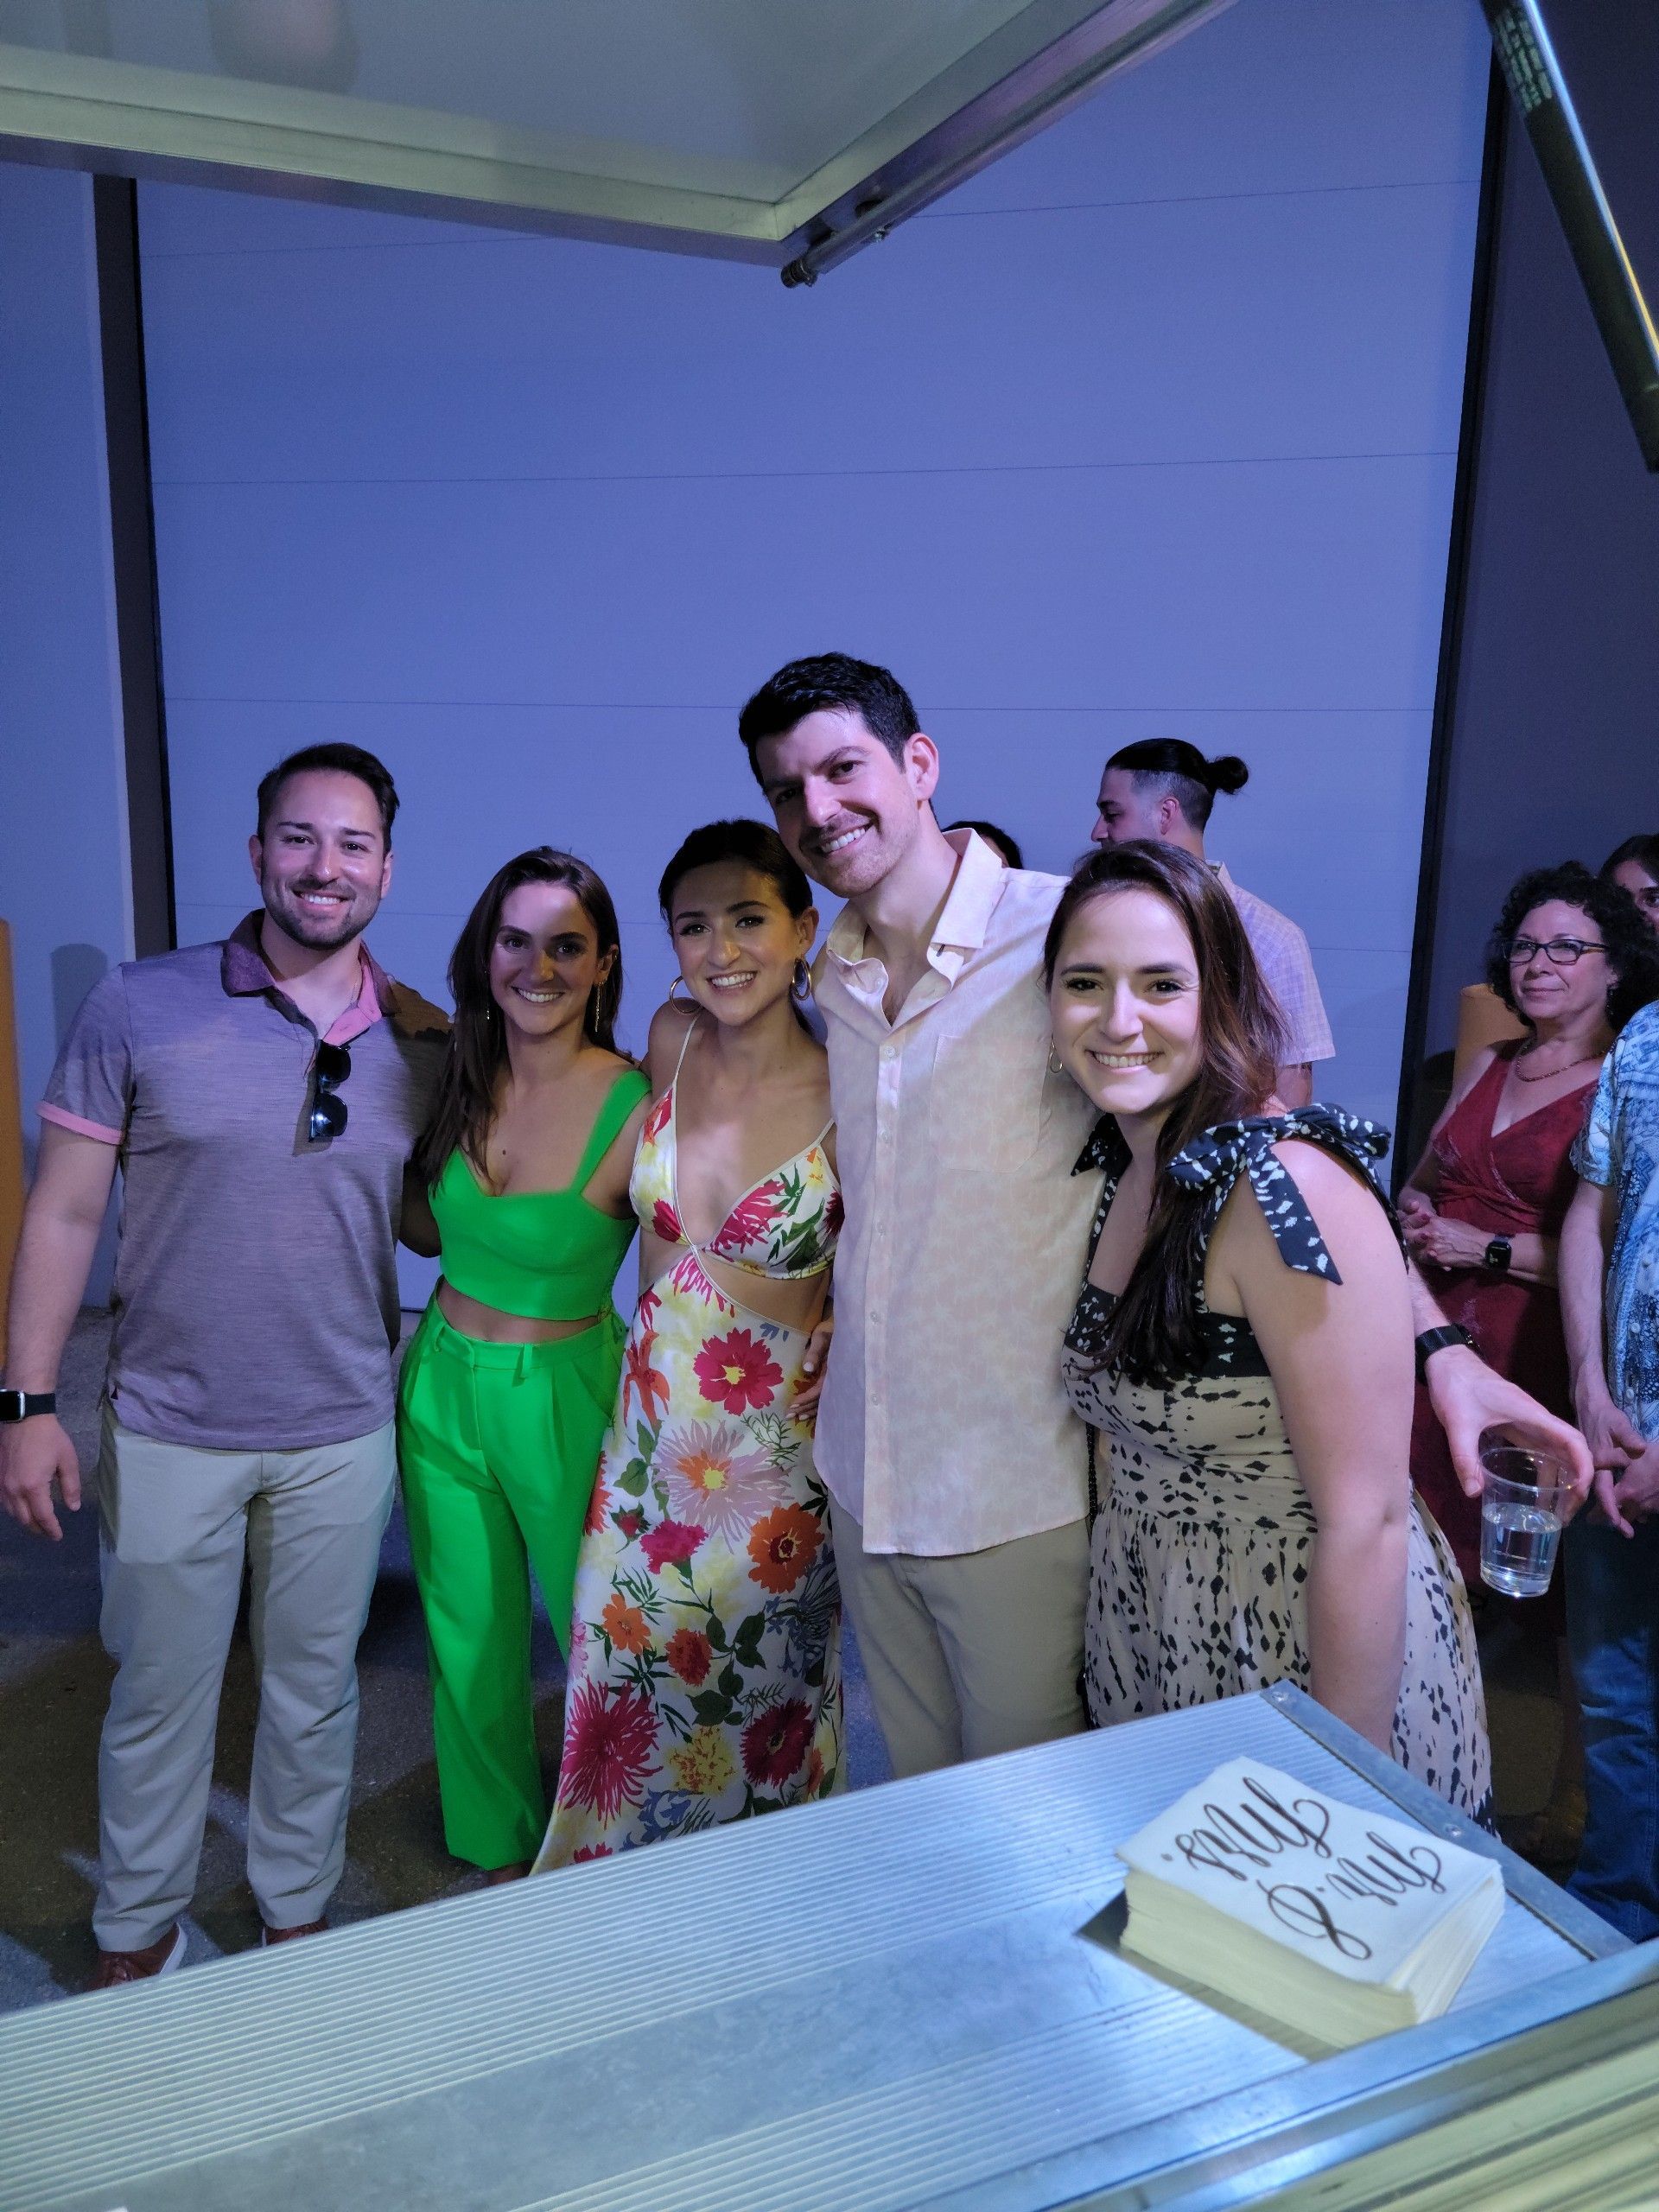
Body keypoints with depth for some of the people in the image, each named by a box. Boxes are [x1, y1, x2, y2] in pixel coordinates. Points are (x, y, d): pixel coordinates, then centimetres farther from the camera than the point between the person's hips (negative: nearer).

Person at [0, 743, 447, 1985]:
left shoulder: (425, 1042, -3)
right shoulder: (140, 1009, -9)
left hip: (343, 1433, 2)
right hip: (170, 1429, -1)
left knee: (314, 1690, 17)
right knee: (159, 1695, 14)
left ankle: (296, 1911, 40)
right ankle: (138, 1936, 39)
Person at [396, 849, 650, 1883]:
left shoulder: (636, 1109, -20)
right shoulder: (458, 1081, -4)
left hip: (565, 1398, -5)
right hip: (442, 1383, 5)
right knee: (468, 1634, 19)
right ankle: (500, 1847, 44)